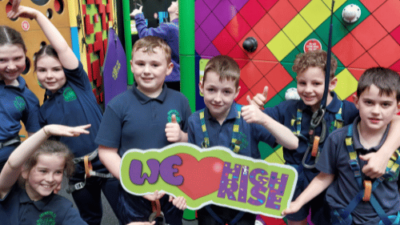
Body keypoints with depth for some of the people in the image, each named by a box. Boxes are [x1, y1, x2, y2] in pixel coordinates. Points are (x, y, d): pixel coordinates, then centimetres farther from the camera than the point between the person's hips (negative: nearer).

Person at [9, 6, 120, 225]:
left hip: (105, 162, -4)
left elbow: (62, 47, -13)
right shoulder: (44, 110, 8)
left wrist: (37, 15, -9)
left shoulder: (78, 84, -2)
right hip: (78, 171, 4)